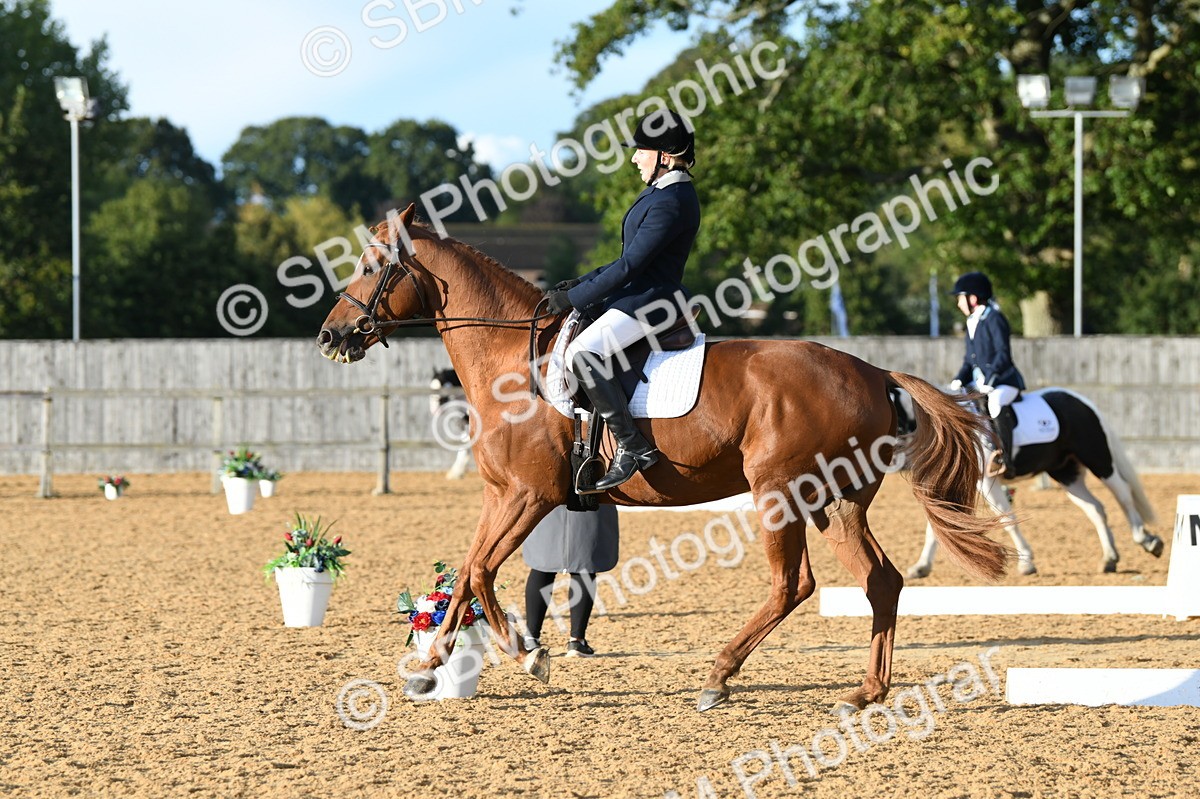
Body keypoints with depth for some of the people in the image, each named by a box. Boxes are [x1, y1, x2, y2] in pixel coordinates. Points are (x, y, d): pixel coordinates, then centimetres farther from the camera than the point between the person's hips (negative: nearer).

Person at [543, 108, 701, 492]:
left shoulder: (670, 203, -19)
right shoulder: (665, 192, 14)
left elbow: (629, 266, -21)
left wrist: (573, 298, -16)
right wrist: (580, 284, 12)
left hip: (649, 302, -12)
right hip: (636, 294, 12)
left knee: (582, 353, -29)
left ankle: (632, 447, -26)